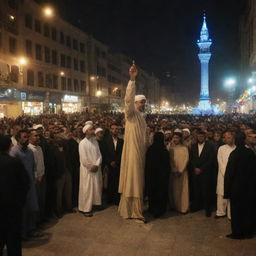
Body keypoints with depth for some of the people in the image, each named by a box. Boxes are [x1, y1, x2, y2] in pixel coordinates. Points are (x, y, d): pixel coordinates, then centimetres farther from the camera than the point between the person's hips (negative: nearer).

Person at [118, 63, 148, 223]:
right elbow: (128, 99, -27)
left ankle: (128, 209, 27)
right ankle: (135, 212, 8)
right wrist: (132, 80, -36)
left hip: (140, 152, 8)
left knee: (137, 181, 14)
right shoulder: (131, 113, -8)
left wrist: (146, 148, 14)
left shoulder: (142, 116, 15)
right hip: (132, 152, -8)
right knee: (133, 181, -2)